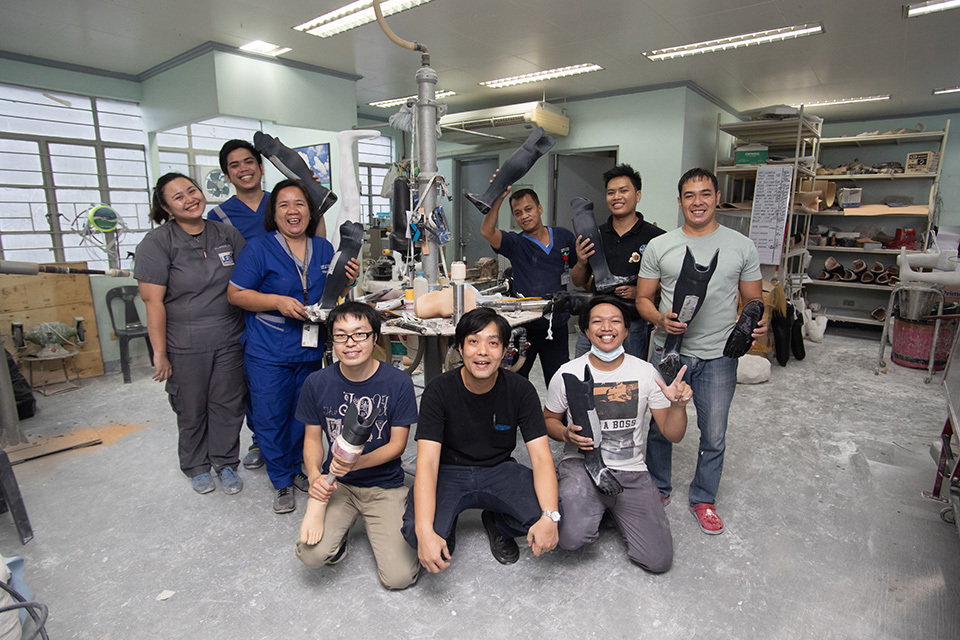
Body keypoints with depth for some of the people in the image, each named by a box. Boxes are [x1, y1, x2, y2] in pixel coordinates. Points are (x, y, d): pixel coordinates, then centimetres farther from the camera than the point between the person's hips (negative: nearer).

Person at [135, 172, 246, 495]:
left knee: (228, 404, 11)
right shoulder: (157, 242, -7)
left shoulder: (227, 234, 4)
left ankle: (226, 463, 30)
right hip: (185, 346, -2)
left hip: (230, 339, 3)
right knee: (191, 409, 12)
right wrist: (159, 353, -11)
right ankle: (196, 467, 34)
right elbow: (153, 302, -9)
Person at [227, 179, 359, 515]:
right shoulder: (259, 248, -8)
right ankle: (282, 482, 24)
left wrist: (346, 281, -5)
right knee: (271, 419, 5)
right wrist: (278, 302, -20)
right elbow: (235, 294, -7)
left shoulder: (324, 249, 7)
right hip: (268, 352, -4)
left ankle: (296, 468, 37)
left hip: (311, 348, 4)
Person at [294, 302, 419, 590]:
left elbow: (397, 444, -7)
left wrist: (357, 462, -24)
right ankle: (337, 529, 13)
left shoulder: (398, 382, -13)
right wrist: (315, 476, -16)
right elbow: (312, 438, 4)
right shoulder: (317, 383, -6)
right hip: (335, 483, 2)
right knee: (312, 554, -23)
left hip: (384, 484, -1)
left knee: (399, 577, -12)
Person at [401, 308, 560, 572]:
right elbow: (426, 463, -23)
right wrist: (425, 531, -38)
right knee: (415, 532, -29)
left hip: (499, 470, 2)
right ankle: (447, 525, 10)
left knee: (546, 516, -25)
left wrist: (550, 517, -32)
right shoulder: (439, 392, -17)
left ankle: (496, 523, 11)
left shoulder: (520, 390, -12)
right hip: (448, 472, -1)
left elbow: (541, 456, -15)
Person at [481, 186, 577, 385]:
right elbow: (487, 231, -21)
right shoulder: (515, 244, -2)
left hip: (557, 324, 2)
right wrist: (498, 198, -29)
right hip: (524, 323, -2)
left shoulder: (564, 237, 7)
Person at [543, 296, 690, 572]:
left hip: (631, 472, 2)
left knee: (658, 560, -9)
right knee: (574, 538, -27)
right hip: (582, 465, -2)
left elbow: (673, 435, 1)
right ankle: (587, 509, 9)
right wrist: (566, 434, -13)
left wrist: (678, 405, -20)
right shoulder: (567, 373, -6)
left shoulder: (645, 372, -2)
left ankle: (614, 511, 19)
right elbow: (549, 419, 9)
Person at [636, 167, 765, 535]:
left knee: (714, 436, 10)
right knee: (660, 427, 12)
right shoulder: (659, 247, 2)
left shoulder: (741, 247, 3)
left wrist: (756, 323, -14)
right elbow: (643, 299, 4)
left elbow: (753, 300, 8)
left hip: (719, 357, 0)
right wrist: (661, 320, -16)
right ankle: (658, 488, 36)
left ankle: (703, 499, 33)